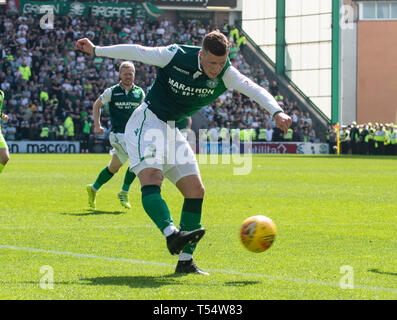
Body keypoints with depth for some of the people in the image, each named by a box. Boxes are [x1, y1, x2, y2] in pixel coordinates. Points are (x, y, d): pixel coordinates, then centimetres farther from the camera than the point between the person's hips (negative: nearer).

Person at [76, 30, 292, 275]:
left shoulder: (225, 74, -10)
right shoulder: (176, 56, -19)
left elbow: (254, 89, -23)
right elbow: (136, 52, -9)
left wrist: (276, 112, -41)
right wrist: (96, 50, -2)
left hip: (173, 130, 5)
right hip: (147, 122, -5)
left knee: (195, 189, -2)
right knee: (151, 179, -28)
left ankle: (185, 260, 2)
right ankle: (171, 235, -46)